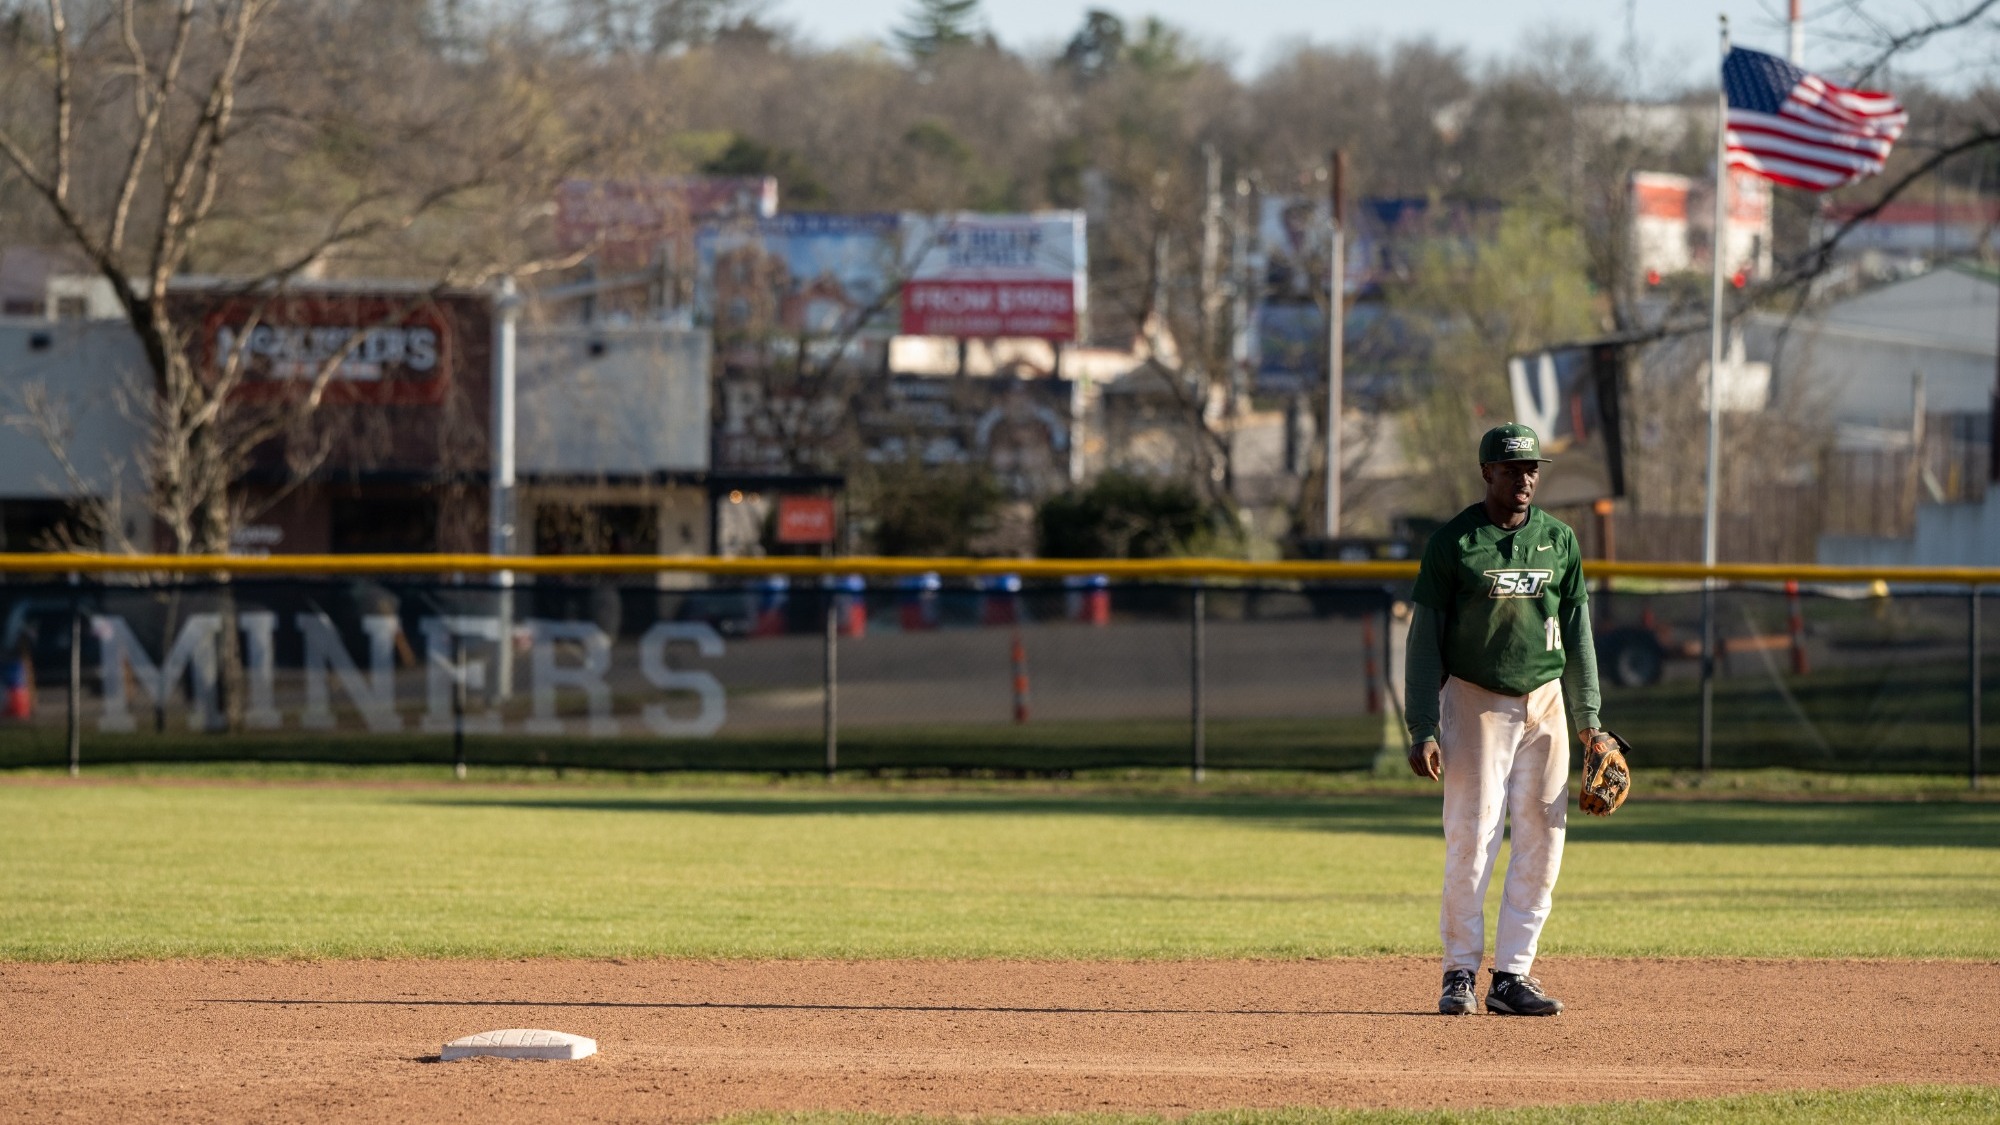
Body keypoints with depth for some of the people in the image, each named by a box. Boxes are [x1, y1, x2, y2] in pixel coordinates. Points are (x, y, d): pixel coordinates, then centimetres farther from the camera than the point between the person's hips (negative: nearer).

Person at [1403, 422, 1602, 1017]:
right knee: (1472, 838, -9)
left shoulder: (1559, 541, 8)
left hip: (1544, 703, 4)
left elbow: (1577, 634, 13)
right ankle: (1461, 972, 1)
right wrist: (1423, 731, -11)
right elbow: (1425, 640, -4)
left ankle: (1511, 975, 6)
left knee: (1542, 841, 0)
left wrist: (1588, 718, 5)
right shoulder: (1452, 543, -4)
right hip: (1476, 700, -4)